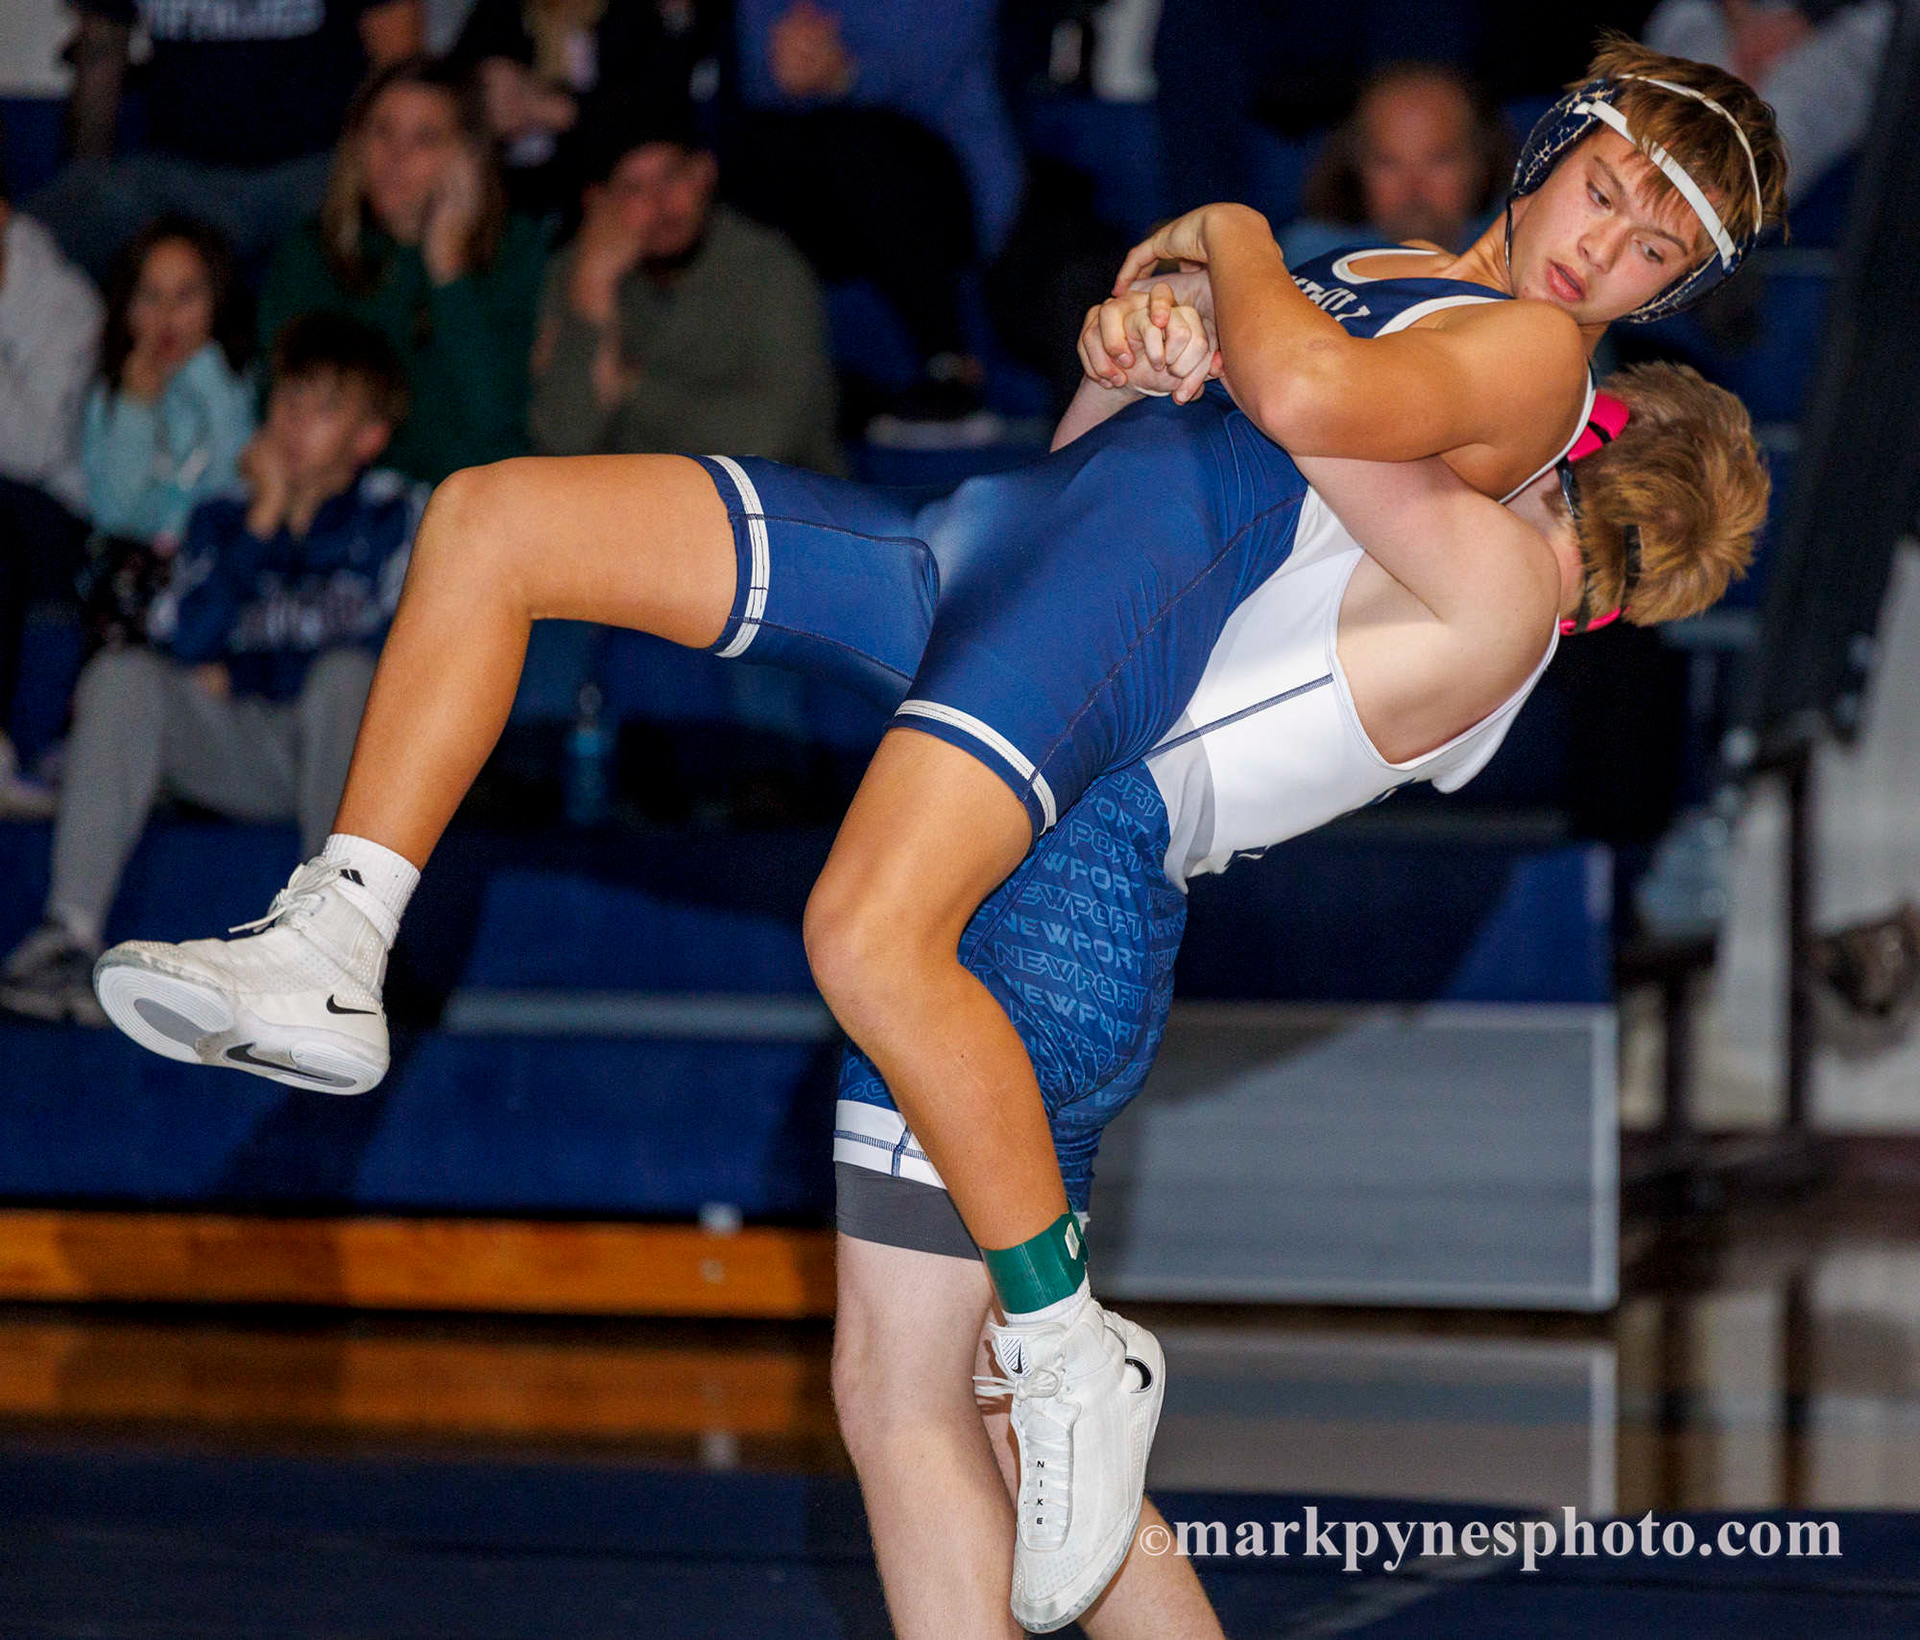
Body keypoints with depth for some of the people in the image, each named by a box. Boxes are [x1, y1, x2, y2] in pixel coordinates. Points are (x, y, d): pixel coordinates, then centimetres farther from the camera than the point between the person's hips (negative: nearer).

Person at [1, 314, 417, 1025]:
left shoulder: (396, 517, 5)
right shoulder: (224, 519, 13)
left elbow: (393, 653, -7)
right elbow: (184, 641, -4)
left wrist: (237, 676, -1)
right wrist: (263, 520, -8)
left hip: (353, 750, -3)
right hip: (238, 762, 3)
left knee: (344, 675, -35)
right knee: (121, 675, -23)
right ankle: (69, 936, -36)